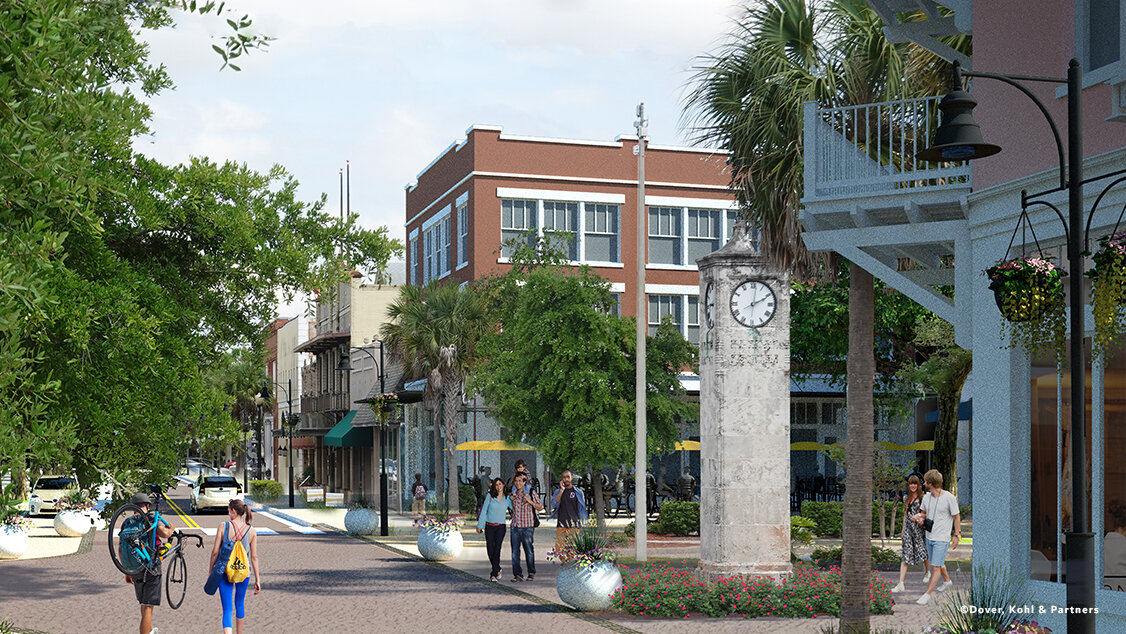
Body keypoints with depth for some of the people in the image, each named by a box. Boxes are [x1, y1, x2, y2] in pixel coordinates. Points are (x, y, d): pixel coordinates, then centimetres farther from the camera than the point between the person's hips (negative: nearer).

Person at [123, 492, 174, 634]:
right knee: (148, 607, -4)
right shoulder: (152, 519, -8)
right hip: (151, 569, -6)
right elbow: (164, 533, -27)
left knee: (143, 603, 27)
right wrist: (171, 528, -3)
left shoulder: (127, 523, 6)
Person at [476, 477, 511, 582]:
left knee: (497, 550, -12)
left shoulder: (507, 498, 6)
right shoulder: (490, 496, 2)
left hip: (500, 527, 0)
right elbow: (484, 511, 1)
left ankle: (494, 574, -7)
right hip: (489, 526, 0)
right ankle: (497, 569, 23)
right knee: (490, 550, -1)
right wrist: (480, 525, -3)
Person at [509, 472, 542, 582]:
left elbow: (540, 508, 1)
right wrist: (511, 499, 7)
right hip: (515, 526, 4)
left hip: (527, 526, -4)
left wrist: (530, 501, -14)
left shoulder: (531, 492, -2)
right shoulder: (513, 493, 11)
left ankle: (531, 573, 18)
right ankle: (517, 575, 1)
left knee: (529, 550, 3)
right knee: (515, 551, -2)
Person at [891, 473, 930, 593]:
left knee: (923, 552, 8)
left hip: (920, 528, -3)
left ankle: (927, 572, 42)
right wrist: (903, 531, 18)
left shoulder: (923, 498, -3)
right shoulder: (906, 498, 12)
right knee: (905, 556, -2)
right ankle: (900, 584, -8)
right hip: (908, 529, 3)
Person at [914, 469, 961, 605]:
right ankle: (947, 581, 46)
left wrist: (957, 536, -5)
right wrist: (919, 516, -4)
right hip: (929, 536, 7)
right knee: (938, 563, 22)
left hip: (942, 538, -7)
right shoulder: (926, 497, 3)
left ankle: (927, 594, -8)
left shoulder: (949, 498, -14)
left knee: (936, 566, -9)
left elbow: (956, 517, -5)